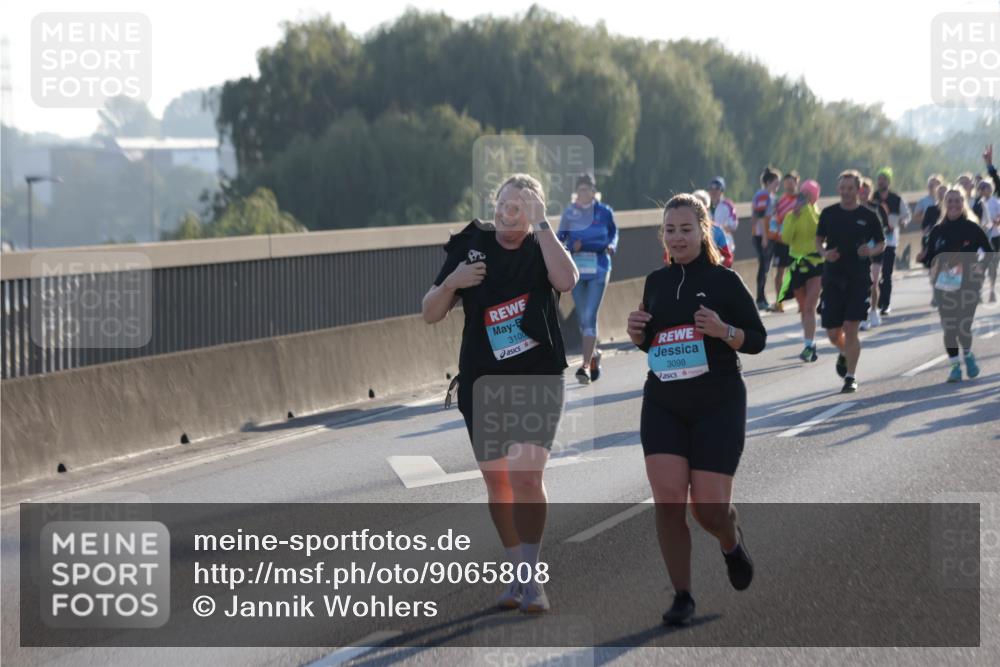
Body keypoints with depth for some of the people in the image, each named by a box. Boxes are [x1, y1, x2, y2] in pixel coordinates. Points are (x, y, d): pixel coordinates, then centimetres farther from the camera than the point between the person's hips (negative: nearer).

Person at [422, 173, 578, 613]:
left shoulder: (542, 249, -1)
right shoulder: (470, 246, 5)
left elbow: (566, 280, -25)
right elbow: (431, 313, 7)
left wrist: (541, 227, -20)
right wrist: (451, 282, -13)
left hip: (537, 379, -3)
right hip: (481, 382, 4)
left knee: (525, 475, -17)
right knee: (497, 482, 9)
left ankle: (531, 579, -14)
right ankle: (518, 574, 21)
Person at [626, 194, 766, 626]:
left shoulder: (725, 281, -4)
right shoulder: (656, 282, 9)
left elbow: (758, 340, -2)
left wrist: (723, 330, -21)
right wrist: (636, 333, -2)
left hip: (718, 406, -3)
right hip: (663, 405, 4)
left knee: (709, 508, -4)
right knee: (667, 501, -10)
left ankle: (732, 544, 33)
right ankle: (682, 596, 3)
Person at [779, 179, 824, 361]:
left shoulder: (818, 214, -1)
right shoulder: (791, 216, 5)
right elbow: (785, 239, -8)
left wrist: (808, 209, -21)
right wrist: (794, 217, -14)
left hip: (815, 263, -4)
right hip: (797, 264, 4)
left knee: (809, 307, -14)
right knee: (803, 308, 11)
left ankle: (809, 345, -16)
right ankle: (811, 345, 24)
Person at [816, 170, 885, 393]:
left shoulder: (868, 216, 0)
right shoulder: (829, 213, 3)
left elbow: (882, 244, 9)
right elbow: (819, 240, 13)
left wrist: (871, 251, -13)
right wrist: (824, 253, -8)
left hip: (859, 280, -2)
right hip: (833, 278, 2)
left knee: (851, 329, -9)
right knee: (833, 333, 4)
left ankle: (851, 376, 1)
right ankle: (844, 353, 38)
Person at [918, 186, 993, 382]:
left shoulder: (972, 229, -1)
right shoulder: (938, 230, 5)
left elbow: (989, 252, 7)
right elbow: (930, 259, 8)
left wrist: (982, 265, -10)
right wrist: (923, 258, -13)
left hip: (968, 285, -2)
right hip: (945, 285, 3)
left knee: (963, 326, -8)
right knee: (949, 327, 1)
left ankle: (968, 355, 21)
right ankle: (954, 365, 14)